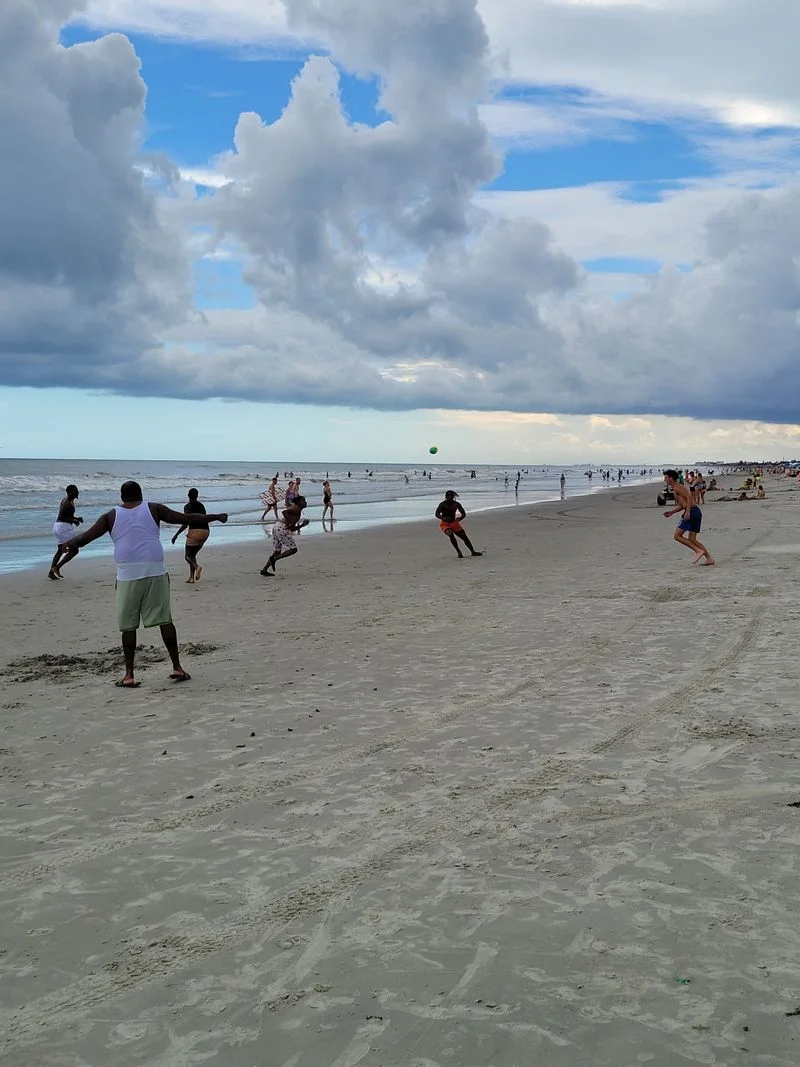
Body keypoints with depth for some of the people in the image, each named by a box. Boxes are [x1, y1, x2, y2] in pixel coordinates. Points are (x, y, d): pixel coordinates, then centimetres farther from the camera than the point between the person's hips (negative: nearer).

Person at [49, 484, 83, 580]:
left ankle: (51, 572, 18)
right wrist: (74, 520, -15)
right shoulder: (68, 502, -17)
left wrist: (76, 518, 8)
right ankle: (56, 568, -8)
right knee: (74, 550, -4)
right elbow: (61, 516, -21)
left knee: (61, 550, 20)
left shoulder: (66, 500, 14)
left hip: (57, 526, 10)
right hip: (64, 527, -10)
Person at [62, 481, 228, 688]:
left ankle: (129, 676, 5)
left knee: (128, 626, 6)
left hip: (128, 577, 0)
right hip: (156, 573, 1)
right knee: (165, 620, 6)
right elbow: (186, 519, 8)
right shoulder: (153, 509, 9)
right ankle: (177, 668, 7)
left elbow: (86, 537, 9)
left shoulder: (111, 516, 9)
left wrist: (69, 544, 28)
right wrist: (216, 517, 15)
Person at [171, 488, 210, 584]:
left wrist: (176, 535, -9)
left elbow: (186, 523, -13)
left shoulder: (187, 506, -5)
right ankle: (191, 578, 10)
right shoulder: (201, 506, 15)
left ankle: (197, 566, -28)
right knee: (193, 554, 18)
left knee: (187, 556, 4)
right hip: (205, 531, 6)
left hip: (195, 531, -6)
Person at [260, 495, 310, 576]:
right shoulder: (297, 509, -2)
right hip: (282, 529, -10)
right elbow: (284, 511, -20)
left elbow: (292, 529, 26)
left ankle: (264, 570, 9)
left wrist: (302, 525, 17)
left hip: (276, 527, 10)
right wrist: (290, 522, -16)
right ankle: (274, 559, -9)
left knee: (277, 552, 14)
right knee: (293, 549, -2)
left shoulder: (297, 511, 26)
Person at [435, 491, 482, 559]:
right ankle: (458, 552, -27)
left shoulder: (456, 504, -4)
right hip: (445, 524, -4)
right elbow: (437, 514, -21)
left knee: (464, 537, 1)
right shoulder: (443, 504, -14)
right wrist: (443, 518, -42)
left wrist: (459, 518, -23)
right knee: (451, 534, -33)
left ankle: (472, 552, 15)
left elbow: (463, 514, 0)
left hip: (454, 523, 4)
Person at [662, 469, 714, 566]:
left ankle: (698, 551, -13)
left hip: (692, 511, -10)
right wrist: (671, 512, 28)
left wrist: (687, 512, -24)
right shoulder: (676, 489, 27)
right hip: (697, 512, 10)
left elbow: (689, 497, -15)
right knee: (692, 540, 9)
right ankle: (709, 558, 2)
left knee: (677, 536, -6)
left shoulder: (677, 487, -3)